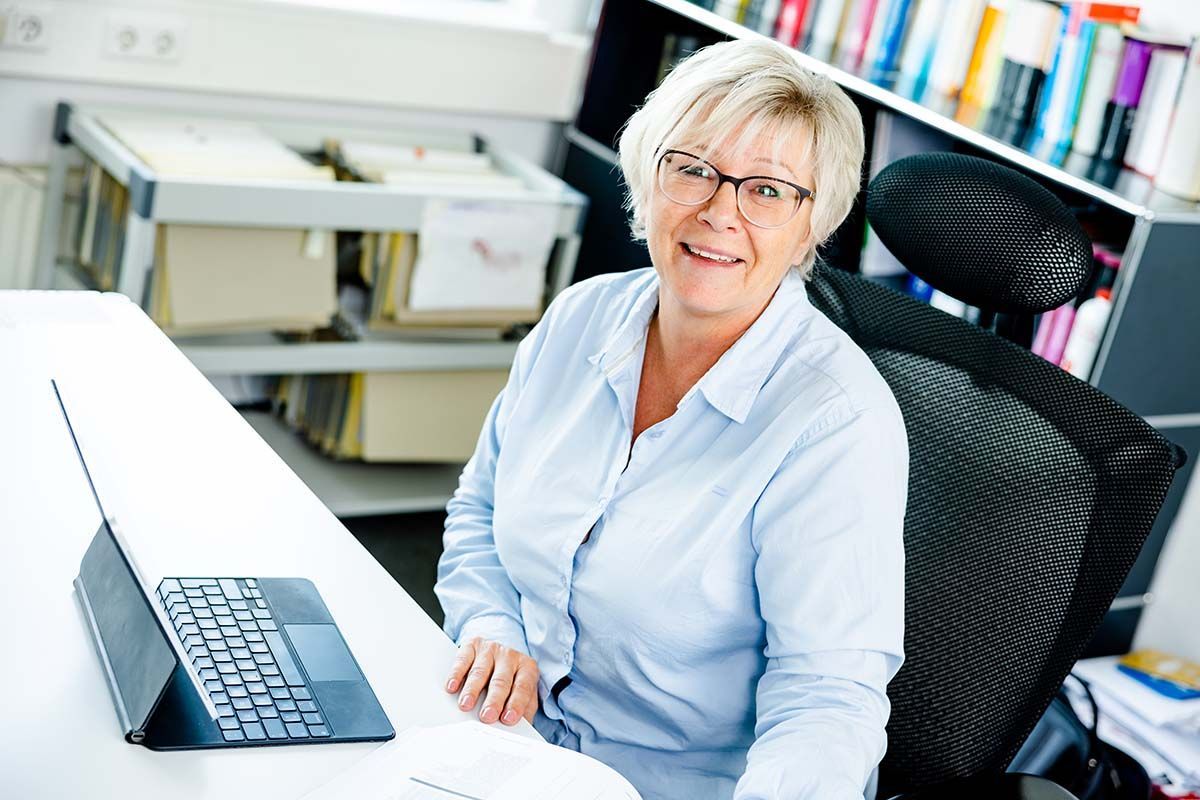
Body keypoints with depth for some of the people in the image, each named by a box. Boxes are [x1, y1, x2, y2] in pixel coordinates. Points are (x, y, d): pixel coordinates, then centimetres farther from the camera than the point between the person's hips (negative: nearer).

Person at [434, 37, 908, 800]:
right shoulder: (580, 317, 1)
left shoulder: (839, 421, -19)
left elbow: (826, 695, -19)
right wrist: (492, 628, -4)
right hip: (514, 737, 7)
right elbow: (479, 509, 15)